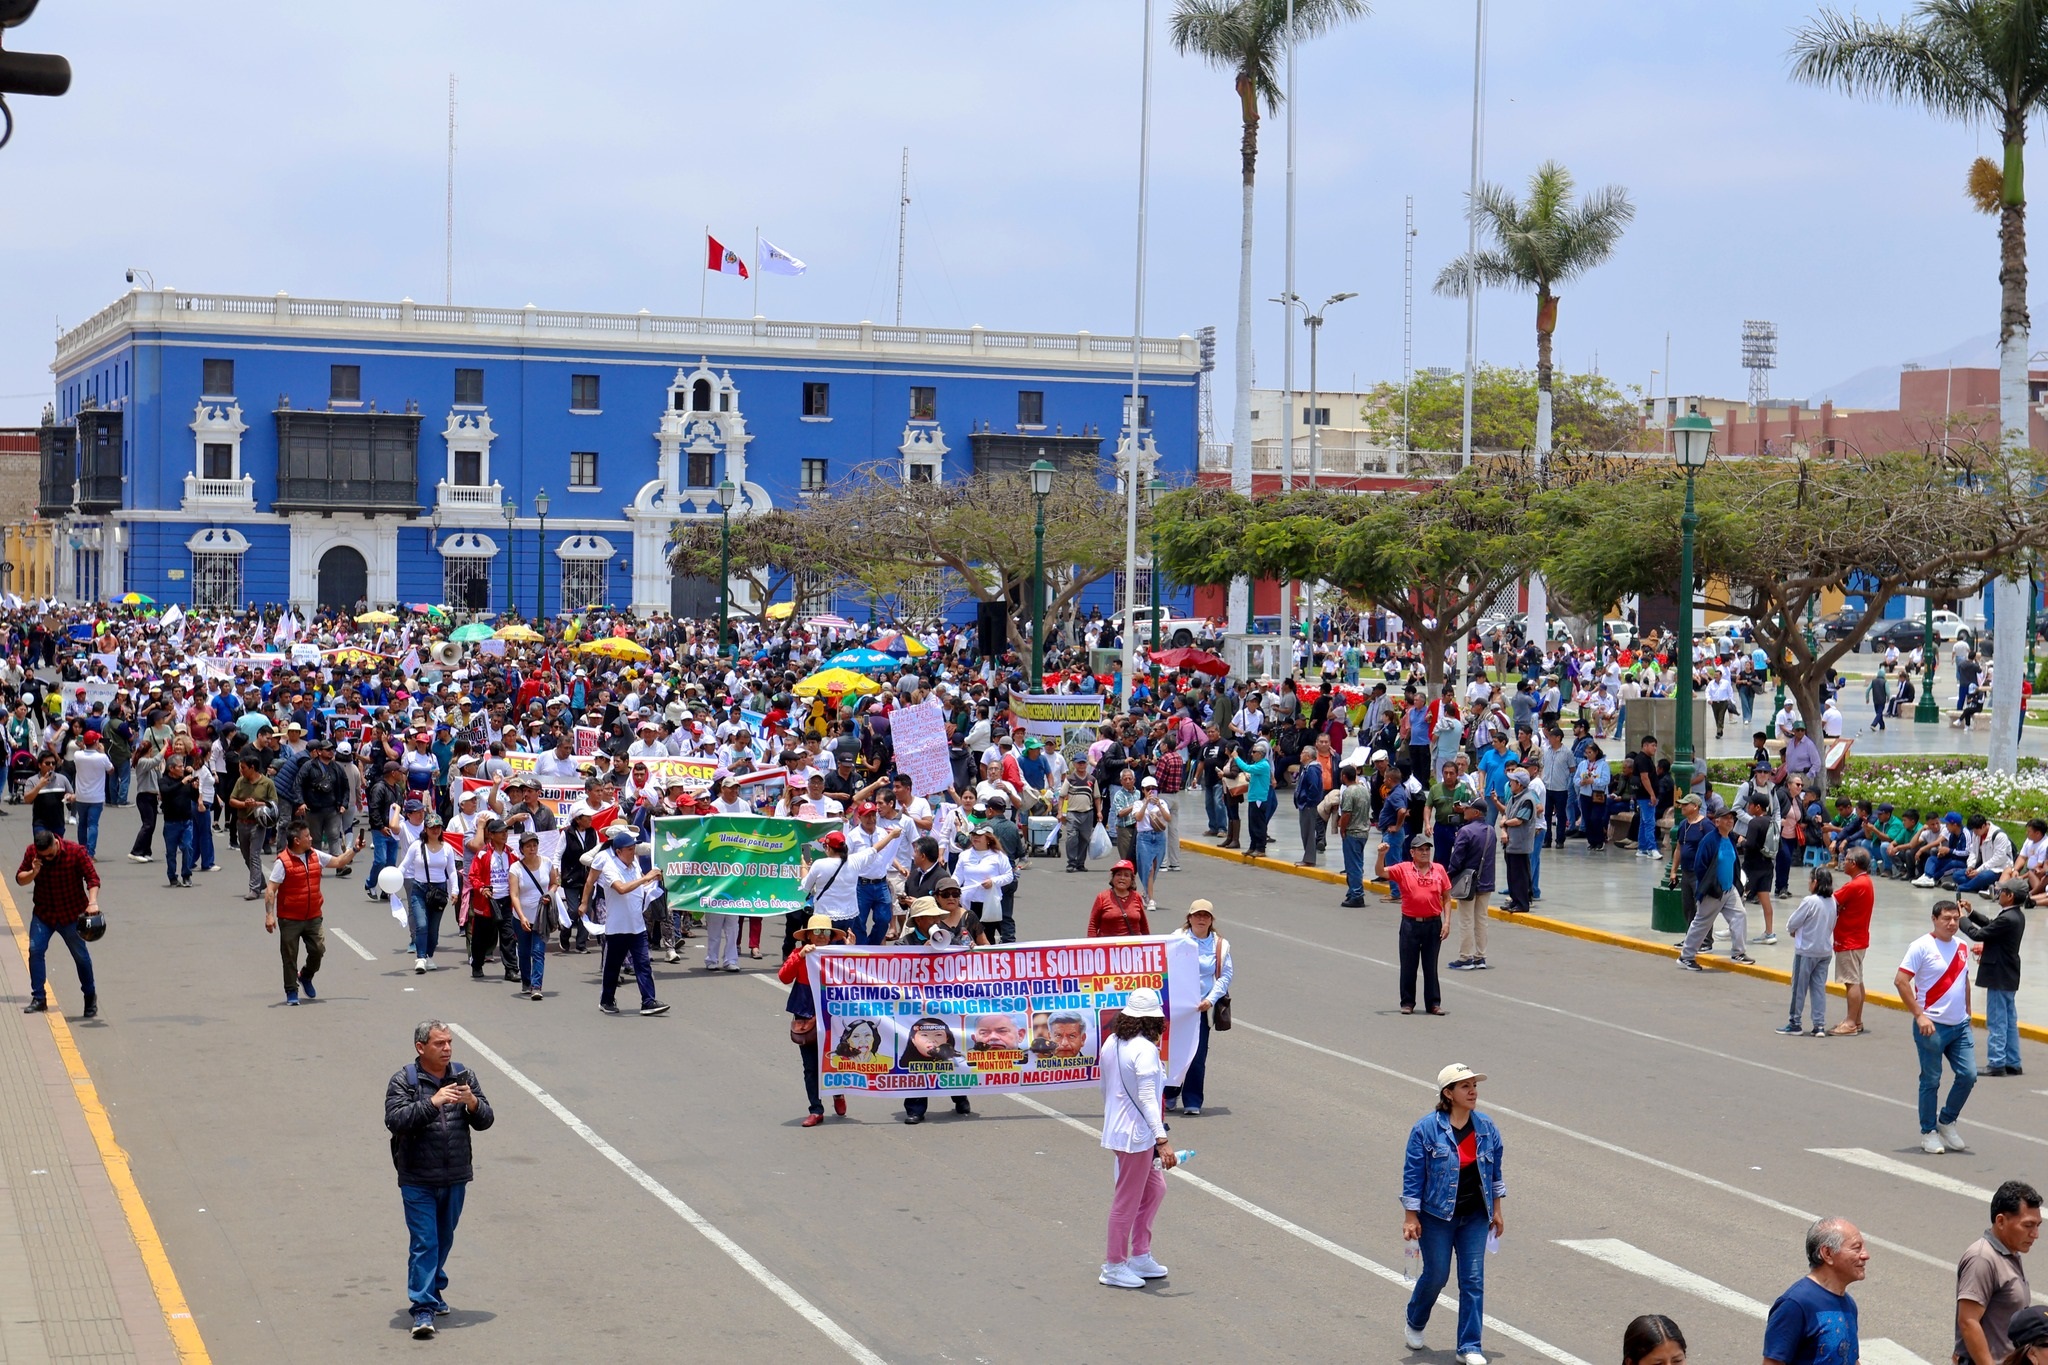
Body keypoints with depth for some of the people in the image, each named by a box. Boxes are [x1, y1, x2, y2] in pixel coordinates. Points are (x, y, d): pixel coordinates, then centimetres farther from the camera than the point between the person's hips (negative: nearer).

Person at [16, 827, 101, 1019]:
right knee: (35, 950, -11)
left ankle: (90, 998, 22)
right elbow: (20, 879, 0)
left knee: (81, 956, 5)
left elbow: (92, 878, -16)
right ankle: (38, 998, -3)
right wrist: (33, 873, -22)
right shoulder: (31, 852, -7)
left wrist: (92, 902, -31)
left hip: (71, 914, -2)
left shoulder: (76, 851, -17)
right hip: (43, 912, 2)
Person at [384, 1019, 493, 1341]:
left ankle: (433, 1292, 35)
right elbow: (395, 1119, -20)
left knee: (444, 1241, 17)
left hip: (455, 1178, 4)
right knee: (424, 1243, -8)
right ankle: (423, 1309, -7)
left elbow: (485, 1121, 3)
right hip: (418, 1181, -4)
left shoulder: (464, 1076, 4)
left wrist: (472, 1103, -18)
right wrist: (433, 1102, -28)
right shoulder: (403, 1080, -6)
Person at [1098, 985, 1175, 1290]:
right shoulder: (1145, 1050, -22)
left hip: (1116, 1128, 9)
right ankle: (1114, 1267, 14)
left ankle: (1140, 1256, 27)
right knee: (1127, 1200, 3)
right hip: (1136, 1135, -9)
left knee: (1155, 1189, 21)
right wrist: (1162, 1141, -30)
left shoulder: (1111, 1043, 5)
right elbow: (1147, 1098, -27)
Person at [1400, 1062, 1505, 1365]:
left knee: (1473, 1279, 0)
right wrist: (1410, 1217, -11)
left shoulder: (1486, 1127, -1)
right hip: (1437, 1215, -3)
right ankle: (1414, 1324, 36)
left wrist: (1497, 1209, 11)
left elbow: (1494, 1170, 11)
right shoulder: (1426, 1129, -14)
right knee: (1436, 1275, 6)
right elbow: (1412, 1174, -10)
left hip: (1475, 1216, 4)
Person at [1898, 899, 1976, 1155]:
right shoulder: (1922, 946, -12)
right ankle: (1928, 1132, 15)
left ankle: (1947, 1122, 23)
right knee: (1931, 1081, 2)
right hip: (1932, 1026, -6)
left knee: (1968, 1075, 3)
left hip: (1960, 1025, 6)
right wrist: (1919, 1015, -19)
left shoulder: (1961, 947, 10)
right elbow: (1900, 981, -16)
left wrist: (1967, 1012, 17)